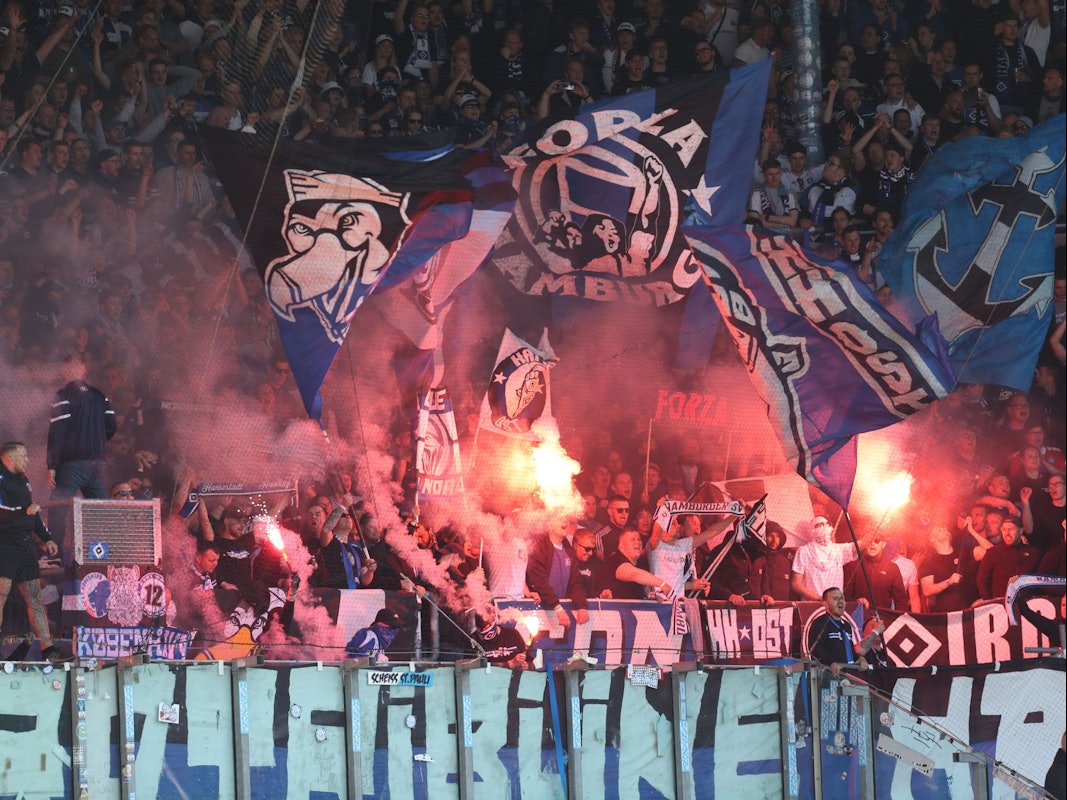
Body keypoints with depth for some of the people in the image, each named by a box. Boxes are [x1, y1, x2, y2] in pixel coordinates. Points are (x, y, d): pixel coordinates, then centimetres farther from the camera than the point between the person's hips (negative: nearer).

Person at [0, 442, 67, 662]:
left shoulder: (22, 481, 22)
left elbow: (33, 511, 29)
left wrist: (46, 538, 25)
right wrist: (24, 511, -26)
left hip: (25, 545, 9)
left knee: (35, 597, 5)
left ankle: (47, 648, 3)